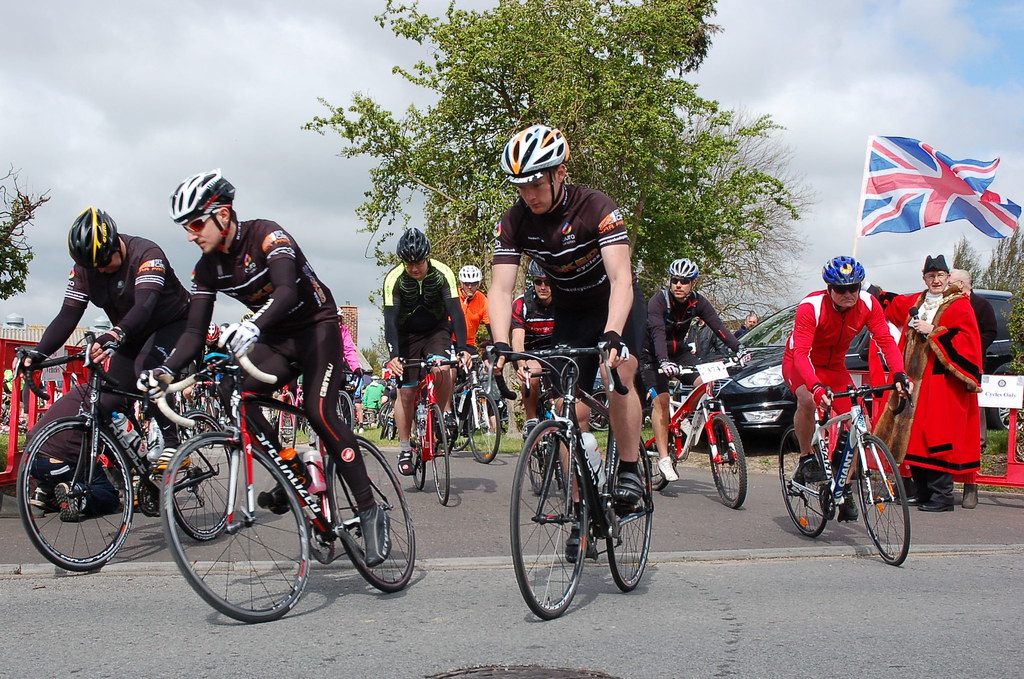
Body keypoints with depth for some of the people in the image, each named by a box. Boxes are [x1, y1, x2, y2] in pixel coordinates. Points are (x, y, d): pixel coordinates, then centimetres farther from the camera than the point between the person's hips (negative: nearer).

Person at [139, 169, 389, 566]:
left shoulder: (266, 235, -21)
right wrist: (166, 371, -22)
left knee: (318, 413, -24)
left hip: (317, 327, -6)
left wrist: (252, 327, -56)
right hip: (276, 340, 6)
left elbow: (287, 291, -38)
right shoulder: (207, 268, -2)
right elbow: (195, 331, -4)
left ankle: (370, 511, -15)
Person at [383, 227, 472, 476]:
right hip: (407, 335, 0)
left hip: (437, 330, 0)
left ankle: (444, 415, -2)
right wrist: (393, 356, -41)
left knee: (442, 369, -29)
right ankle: (405, 450, 9)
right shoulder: (394, 279, -23)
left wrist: (463, 348, -40)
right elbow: (390, 319, -28)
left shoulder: (442, 274, -22)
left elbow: (456, 312, -27)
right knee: (406, 392, -3)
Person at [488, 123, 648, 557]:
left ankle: (630, 470, -10)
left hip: (615, 304, -3)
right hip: (569, 313, 3)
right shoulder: (515, 222, -17)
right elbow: (501, 288, -22)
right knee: (574, 411, -2)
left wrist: (611, 336, -53)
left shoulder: (596, 208, -29)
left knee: (618, 374, -30)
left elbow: (621, 279, -38)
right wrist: (501, 346, -38)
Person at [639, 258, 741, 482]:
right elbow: (657, 332, -38)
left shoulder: (698, 302, -11)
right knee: (660, 401, -17)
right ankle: (663, 459, -17)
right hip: (653, 356, -4)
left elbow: (718, 326, -21)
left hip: (680, 352, 4)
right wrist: (664, 362, -54)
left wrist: (738, 349, -37)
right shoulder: (659, 300, -24)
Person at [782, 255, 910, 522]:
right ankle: (806, 461, -15)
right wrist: (817, 387, -54)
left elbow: (885, 340, -20)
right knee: (808, 400, -38)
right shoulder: (811, 307, -30)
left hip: (835, 367, 5)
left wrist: (899, 374, -38)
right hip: (800, 364, -4)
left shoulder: (868, 304, -17)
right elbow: (801, 353, -38)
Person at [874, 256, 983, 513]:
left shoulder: (959, 305, -3)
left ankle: (942, 496, -4)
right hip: (915, 380, 7)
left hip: (942, 382, -7)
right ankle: (921, 491, 15)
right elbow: (892, 304, 36)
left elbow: (967, 340, -14)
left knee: (937, 436, -10)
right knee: (913, 435, 6)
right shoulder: (916, 302, 16)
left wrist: (933, 331, -17)